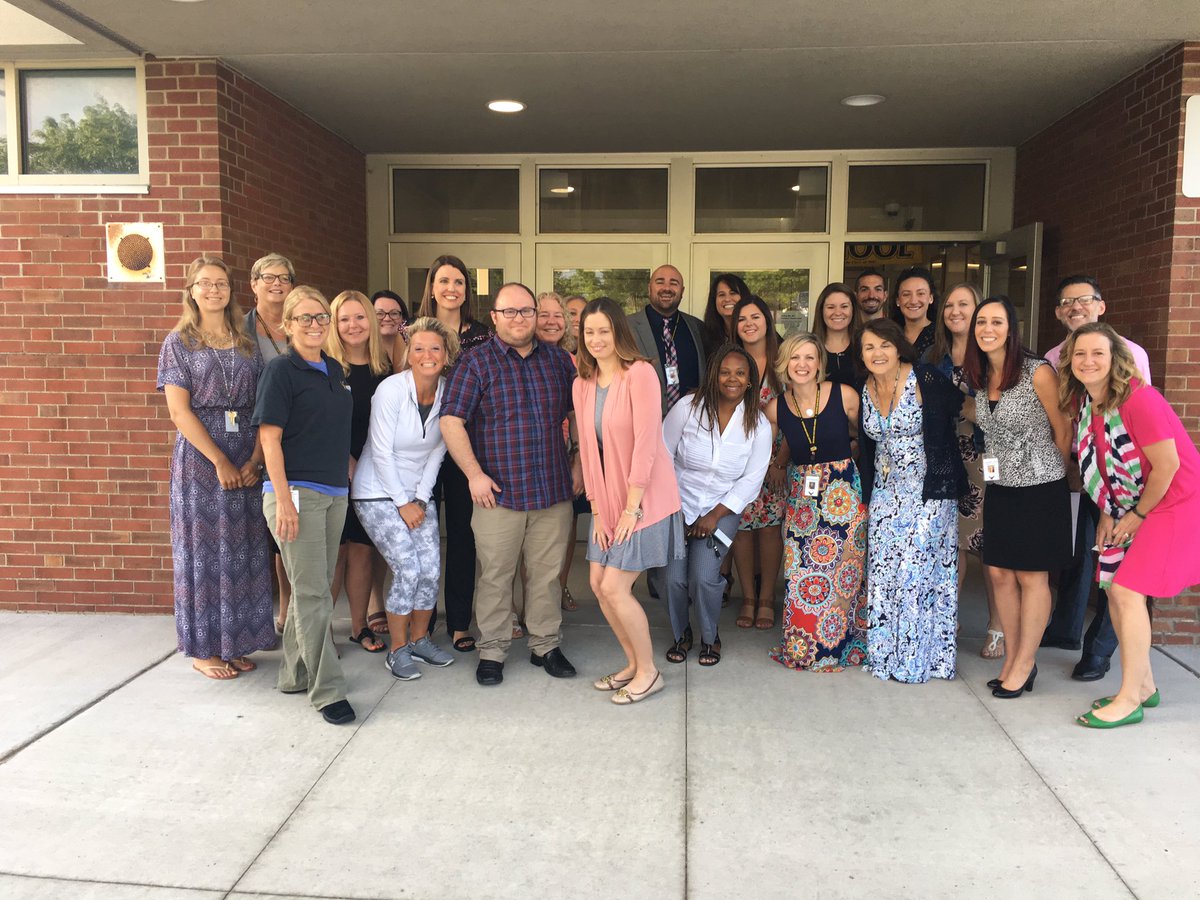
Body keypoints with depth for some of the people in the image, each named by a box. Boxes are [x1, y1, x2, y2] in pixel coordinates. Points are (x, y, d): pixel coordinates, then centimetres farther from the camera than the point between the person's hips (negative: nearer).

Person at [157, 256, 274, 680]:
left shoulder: (246, 344, 10)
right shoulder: (178, 342, 1)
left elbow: (263, 407, 4)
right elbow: (179, 410, -7)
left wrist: (254, 460, -9)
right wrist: (220, 461, -14)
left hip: (247, 459, 3)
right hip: (199, 455, -3)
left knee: (243, 549, 6)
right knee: (203, 549, 3)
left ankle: (235, 642, 19)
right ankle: (203, 649, 14)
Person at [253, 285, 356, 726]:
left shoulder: (334, 370, 14)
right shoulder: (281, 370, -7)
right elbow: (270, 438, -11)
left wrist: (348, 468, 16)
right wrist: (283, 499, -17)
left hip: (335, 492, 7)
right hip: (295, 491, -7)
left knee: (312, 589, 14)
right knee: (312, 594, -5)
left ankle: (295, 673, 26)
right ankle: (327, 690, 1)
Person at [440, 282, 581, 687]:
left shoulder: (558, 360, 9)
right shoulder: (476, 362, -2)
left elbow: (578, 415, 18)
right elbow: (451, 421, -7)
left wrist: (578, 464, 10)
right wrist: (474, 474, -13)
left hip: (554, 489, 3)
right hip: (498, 491, -3)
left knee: (547, 573, 11)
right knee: (495, 576, 5)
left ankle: (546, 645, 25)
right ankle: (491, 651, 19)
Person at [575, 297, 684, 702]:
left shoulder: (640, 374, -15)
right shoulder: (582, 384, 6)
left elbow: (645, 444, -19)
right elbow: (587, 448, 6)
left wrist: (631, 508, -16)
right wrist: (597, 510, 1)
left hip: (645, 499, -7)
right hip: (607, 500, 7)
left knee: (614, 588, -7)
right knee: (598, 583, 8)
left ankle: (648, 672, 13)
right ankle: (633, 663, 28)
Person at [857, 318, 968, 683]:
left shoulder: (925, 379, -10)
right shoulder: (865, 391, 7)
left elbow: (961, 410, -5)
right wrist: (867, 496, 15)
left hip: (929, 490, -5)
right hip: (886, 492, 6)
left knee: (916, 567, -6)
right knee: (882, 569, 4)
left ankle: (918, 657, 7)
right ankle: (885, 652, 16)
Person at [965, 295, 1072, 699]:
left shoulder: (1038, 372, -14)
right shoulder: (979, 377, 4)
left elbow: (1063, 430, -5)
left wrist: (1051, 472, 7)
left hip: (1039, 489, -6)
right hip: (999, 488, 6)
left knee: (1031, 576, 3)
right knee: (999, 573, 8)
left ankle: (1025, 664, 16)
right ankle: (1012, 659, 23)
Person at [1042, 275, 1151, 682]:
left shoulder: (1129, 353, -6)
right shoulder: (1054, 358, 5)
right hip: (1069, 470, 4)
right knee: (1072, 551, 17)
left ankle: (1099, 649, 15)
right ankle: (1065, 629, 36)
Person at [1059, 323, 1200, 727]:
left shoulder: (1139, 400, -24)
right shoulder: (1082, 402, -1)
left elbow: (1167, 466, -21)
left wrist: (1137, 517, -11)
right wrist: (1107, 512, 3)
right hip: (1129, 507, 8)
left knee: (1128, 590, -13)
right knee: (1114, 588, 7)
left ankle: (1129, 701, -1)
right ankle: (1144, 685, 24)